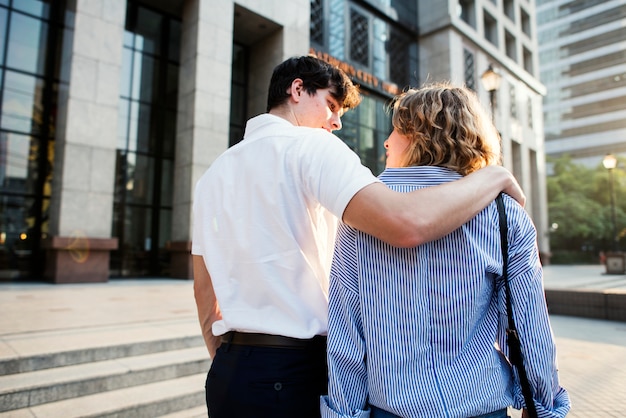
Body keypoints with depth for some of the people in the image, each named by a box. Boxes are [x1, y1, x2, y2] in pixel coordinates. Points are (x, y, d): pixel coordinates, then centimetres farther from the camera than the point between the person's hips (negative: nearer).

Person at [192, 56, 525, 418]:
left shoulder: (213, 174, 11)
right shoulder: (311, 145, -12)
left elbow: (205, 291, 14)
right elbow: (409, 224, -28)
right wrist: (495, 176, -11)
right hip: (299, 375, -7)